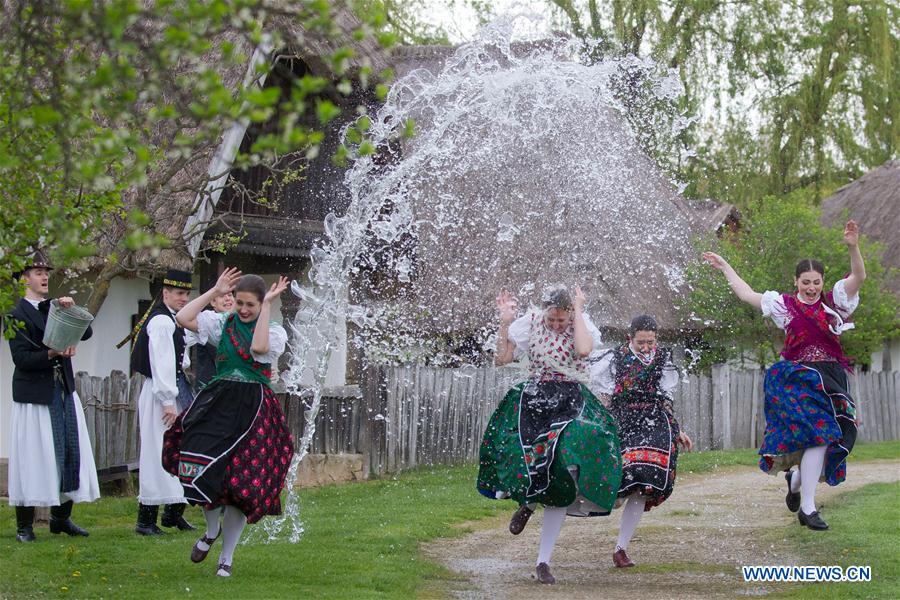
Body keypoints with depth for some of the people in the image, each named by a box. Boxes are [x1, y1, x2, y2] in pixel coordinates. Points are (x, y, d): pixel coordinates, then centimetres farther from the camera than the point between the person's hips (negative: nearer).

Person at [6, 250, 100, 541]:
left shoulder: (55, 308, 15)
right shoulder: (18, 314, -5)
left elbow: (86, 333, 8)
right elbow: (21, 359, -12)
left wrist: (71, 311, -6)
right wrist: (51, 354, -25)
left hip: (64, 390, 6)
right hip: (35, 394, -6)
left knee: (70, 452, 5)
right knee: (33, 457, -5)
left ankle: (61, 517, 15)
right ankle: (24, 525, 2)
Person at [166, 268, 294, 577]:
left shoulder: (275, 331, 2)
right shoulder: (223, 323, 9)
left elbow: (258, 348, -20)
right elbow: (183, 318, -3)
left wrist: (267, 306, -15)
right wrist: (215, 291, 0)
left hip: (253, 408, -2)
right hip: (217, 401, 2)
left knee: (241, 482, -2)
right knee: (200, 465, -15)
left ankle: (226, 557, 13)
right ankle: (212, 529, 17)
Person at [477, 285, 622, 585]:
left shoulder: (582, 324, -4)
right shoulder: (531, 322, 0)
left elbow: (583, 349, -27)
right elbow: (502, 358, 0)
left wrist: (578, 311, -18)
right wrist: (505, 322, -9)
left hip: (570, 404, -1)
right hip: (533, 401, 2)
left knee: (561, 484, -9)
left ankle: (543, 561, 0)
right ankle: (527, 500, 27)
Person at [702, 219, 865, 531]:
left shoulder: (834, 301, 8)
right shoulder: (785, 304, 7)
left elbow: (859, 276, -7)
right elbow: (747, 295, 13)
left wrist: (853, 247, -24)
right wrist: (725, 267, 19)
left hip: (830, 381, 3)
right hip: (798, 377, -3)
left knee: (828, 439, 1)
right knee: (818, 434, -16)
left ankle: (796, 480, 30)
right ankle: (807, 507, -7)